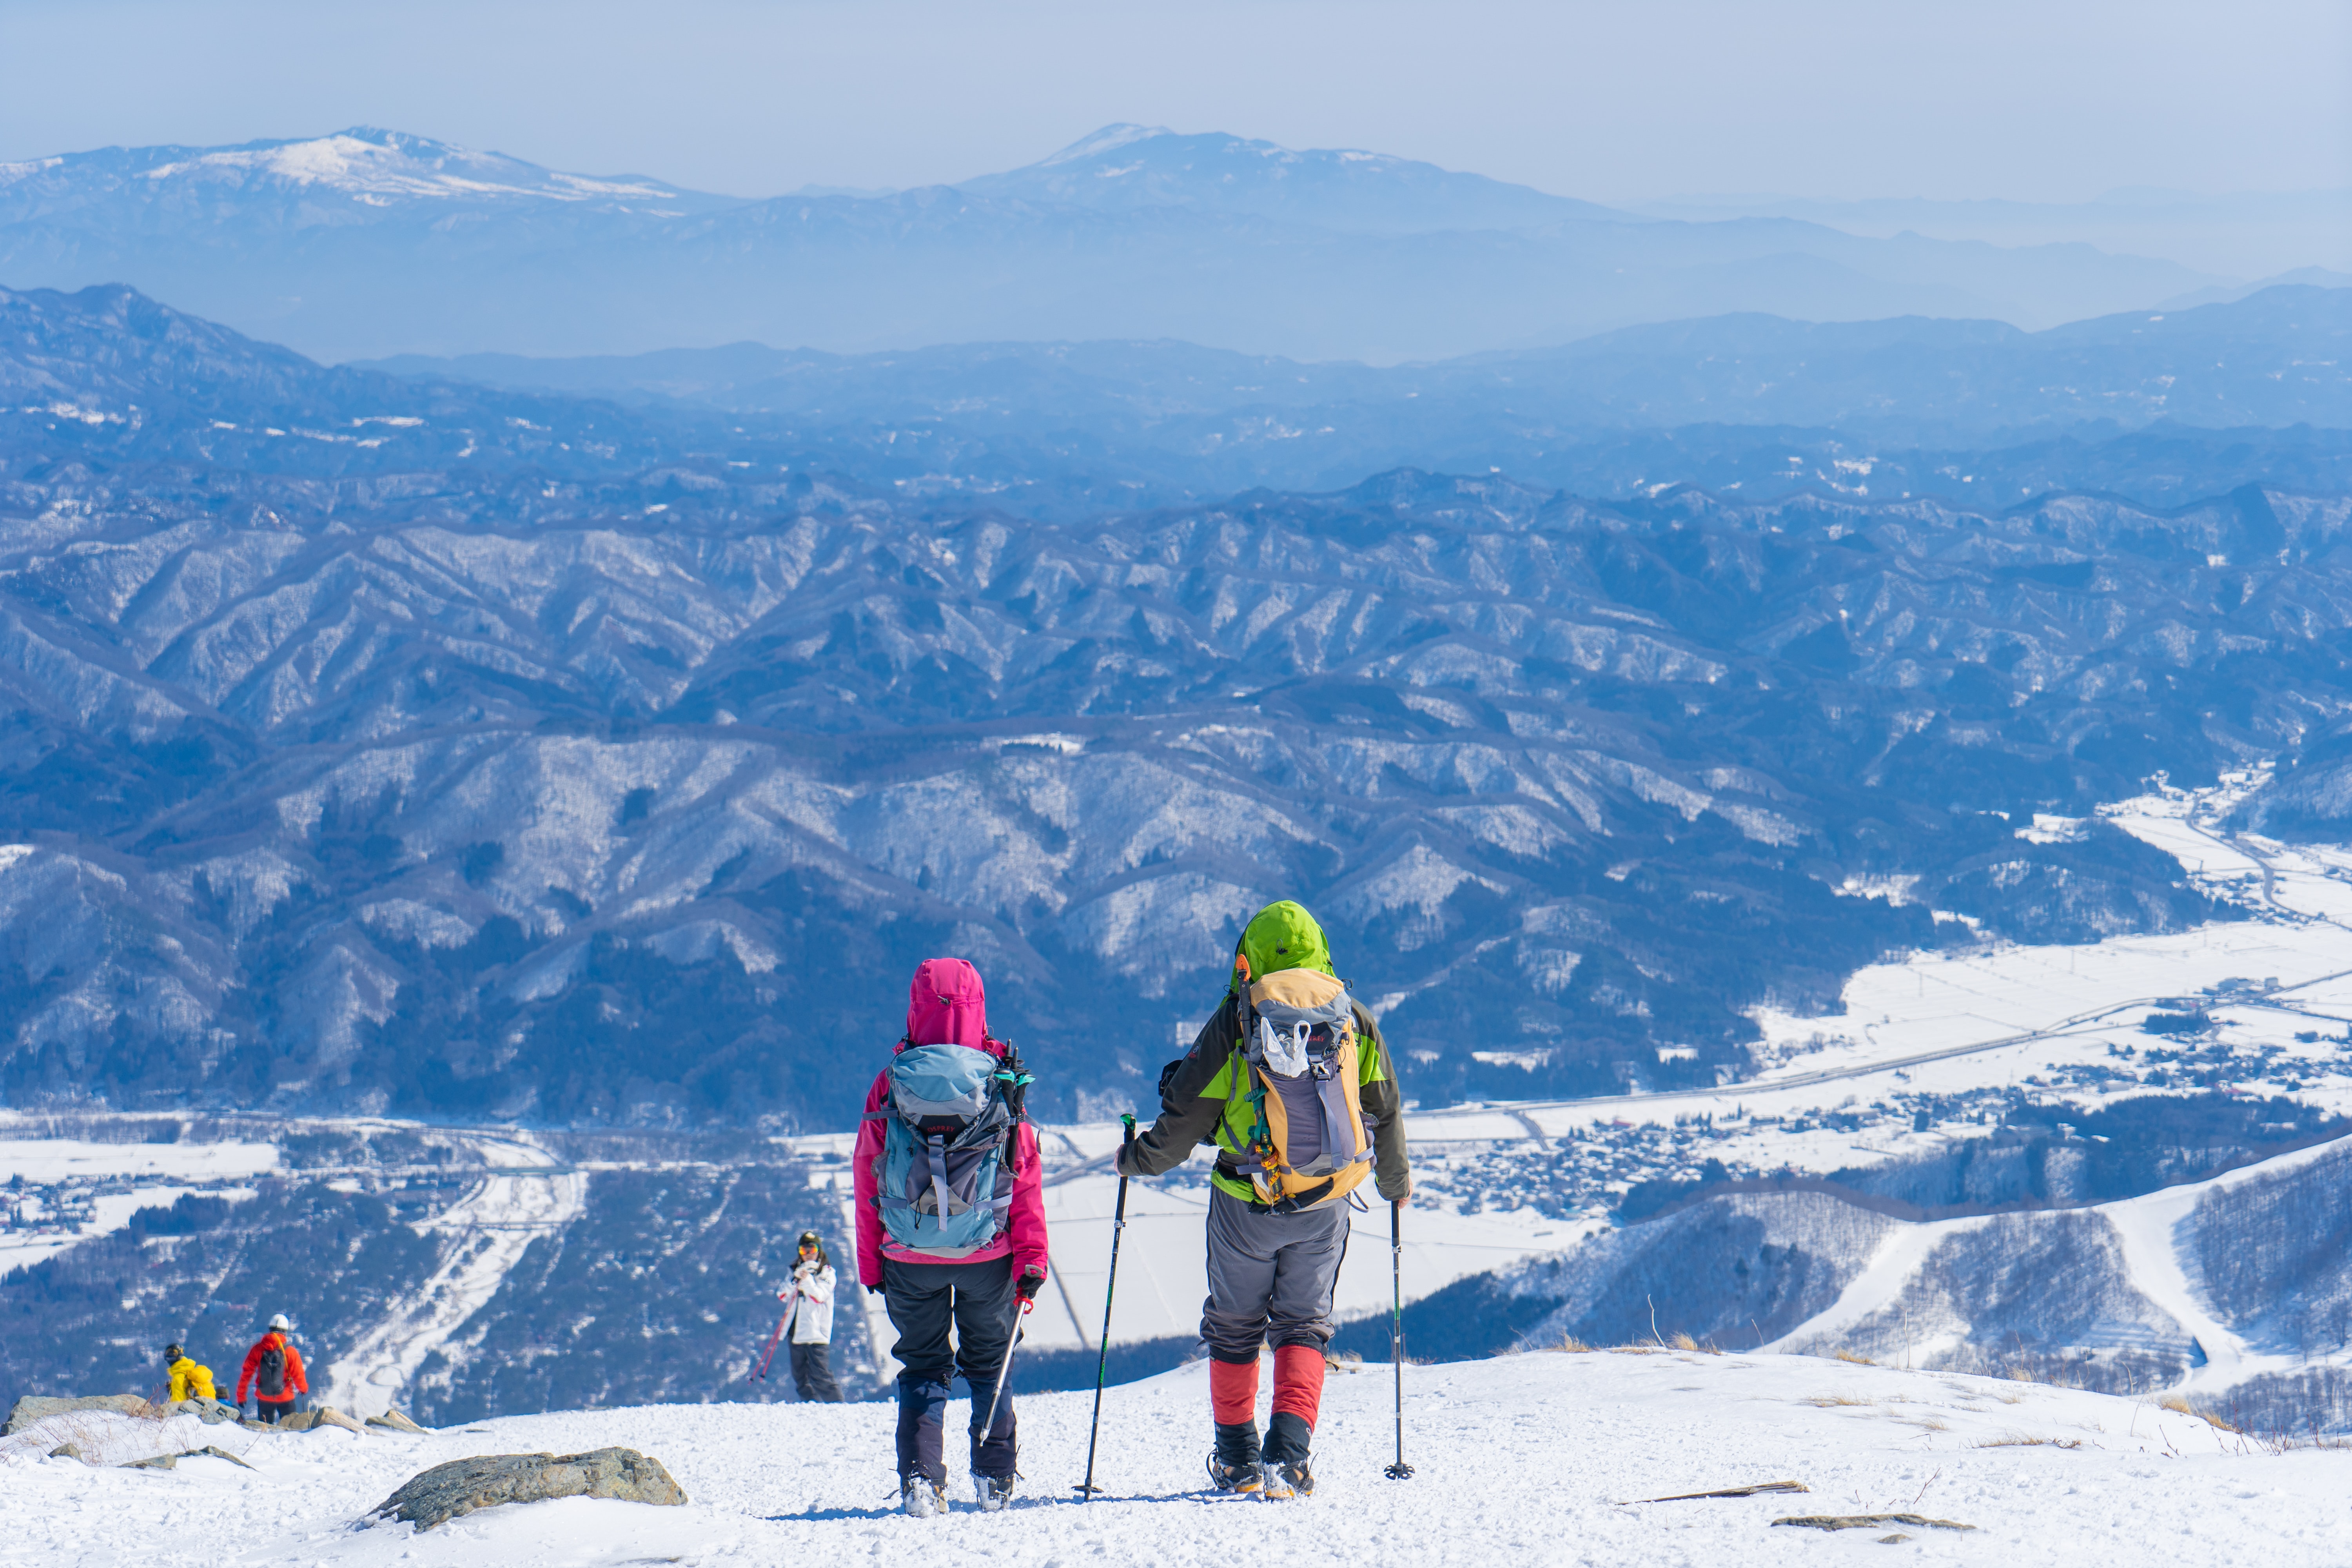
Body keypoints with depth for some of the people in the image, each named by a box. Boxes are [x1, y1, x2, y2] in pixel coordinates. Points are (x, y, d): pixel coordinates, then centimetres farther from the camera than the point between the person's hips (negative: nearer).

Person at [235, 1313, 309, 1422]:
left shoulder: (258, 1349, -7)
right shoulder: (290, 1352, -11)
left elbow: (246, 1373, -5)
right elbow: (298, 1375, -4)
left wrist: (241, 1395, 4)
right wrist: (304, 1389, 17)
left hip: (264, 1398, 2)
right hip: (285, 1398, -1)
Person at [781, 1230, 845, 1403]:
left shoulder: (827, 1272, 2)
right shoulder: (796, 1271, 16)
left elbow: (820, 1296, -13)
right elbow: (783, 1296, 3)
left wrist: (807, 1280, -28)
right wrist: (796, 1280, -13)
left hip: (816, 1331, -6)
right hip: (796, 1332, 6)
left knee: (820, 1376, -14)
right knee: (800, 1377, 9)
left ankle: (836, 1404, -11)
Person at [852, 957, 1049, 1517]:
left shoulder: (890, 1085, -6)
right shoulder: (1001, 1083, -6)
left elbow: (866, 1178, 0)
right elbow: (1026, 1180, -4)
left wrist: (870, 1263, 9)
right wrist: (1032, 1259, 2)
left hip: (910, 1258, 0)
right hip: (988, 1255, 0)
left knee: (922, 1367, 12)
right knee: (989, 1362, 17)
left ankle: (921, 1480, -1)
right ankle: (994, 1480, 13)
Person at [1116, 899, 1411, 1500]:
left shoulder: (1236, 1020, -6)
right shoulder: (1355, 1020, 3)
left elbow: (1188, 1112, -3)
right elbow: (1384, 1112, 12)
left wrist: (1140, 1159, 15)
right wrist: (1397, 1182, 29)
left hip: (1248, 1202, -2)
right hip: (1327, 1202, 2)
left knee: (1234, 1325, 14)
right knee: (1304, 1323, 10)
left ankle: (1237, 1460, 21)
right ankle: (1289, 1452, -9)